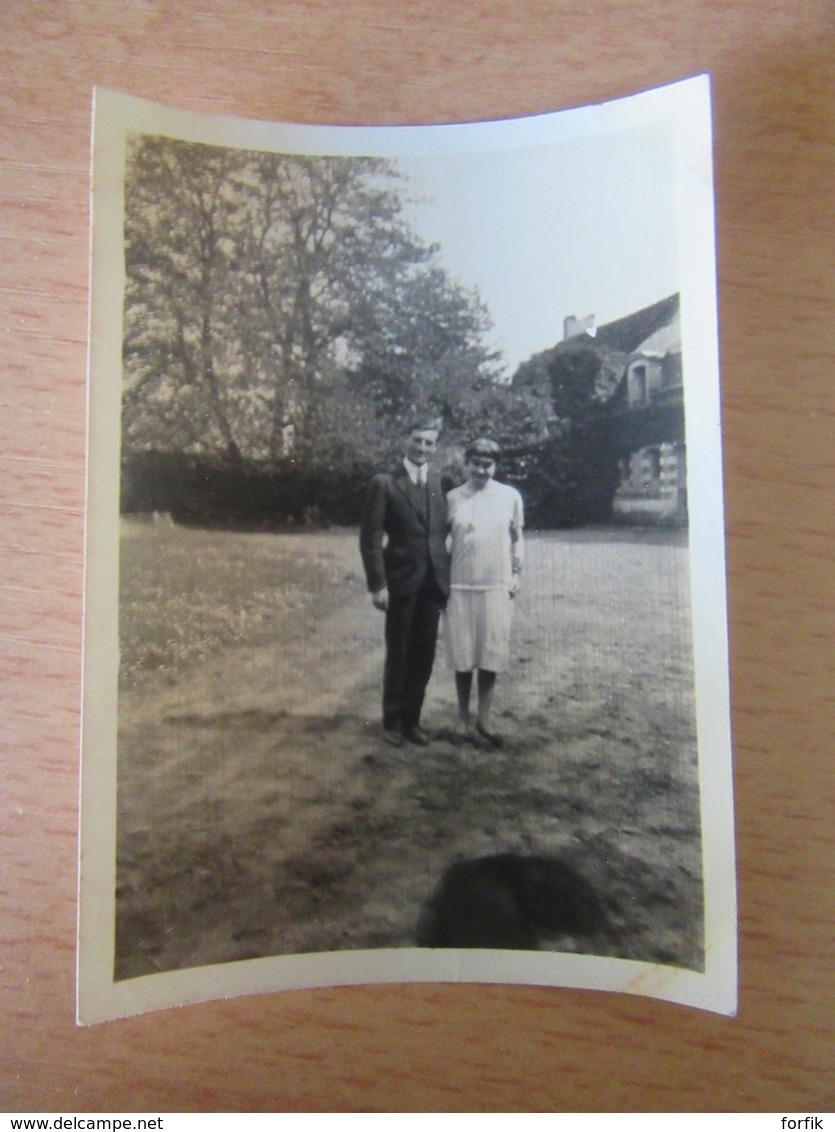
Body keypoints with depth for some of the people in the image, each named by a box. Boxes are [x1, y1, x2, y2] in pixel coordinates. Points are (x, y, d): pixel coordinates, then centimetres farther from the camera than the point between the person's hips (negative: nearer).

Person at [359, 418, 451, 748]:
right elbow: (371, 538, -8)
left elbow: (445, 530, 8)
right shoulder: (384, 483, -5)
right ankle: (393, 722, 23)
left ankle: (412, 720, 24)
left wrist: (447, 574, 0)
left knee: (423, 657, 10)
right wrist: (377, 584, -14)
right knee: (398, 655, 7)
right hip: (401, 581, -4)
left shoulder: (441, 482, 8)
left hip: (434, 582, 4)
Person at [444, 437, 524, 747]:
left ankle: (483, 720, 17)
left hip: (497, 587, 0)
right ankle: (463, 717, 21)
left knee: (491, 656, 5)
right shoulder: (452, 498, 1)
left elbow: (516, 538, 10)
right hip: (460, 586, 0)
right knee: (463, 655, 7)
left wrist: (516, 573, 6)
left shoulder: (510, 496, 1)